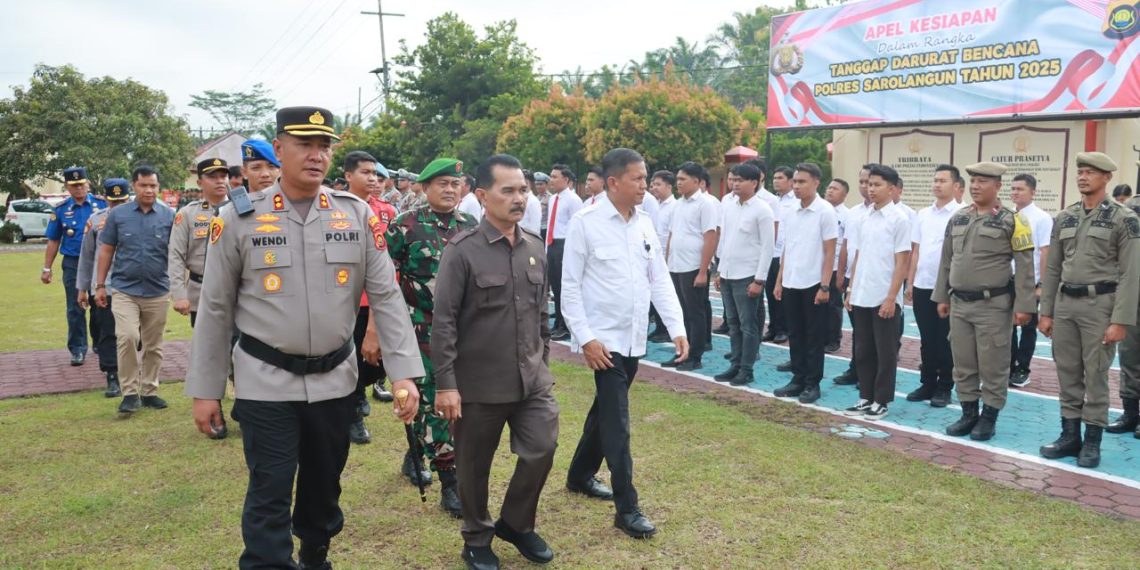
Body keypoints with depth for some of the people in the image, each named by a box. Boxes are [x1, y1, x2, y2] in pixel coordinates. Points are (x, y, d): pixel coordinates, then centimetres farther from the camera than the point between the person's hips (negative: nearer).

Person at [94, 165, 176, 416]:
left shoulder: (170, 216, 0)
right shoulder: (118, 215, 2)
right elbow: (106, 251, 7)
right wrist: (100, 285, 4)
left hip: (158, 291, 1)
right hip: (125, 289, -1)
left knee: (153, 345, 10)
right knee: (127, 337, -17)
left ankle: (149, 391, 23)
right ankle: (130, 393, -4)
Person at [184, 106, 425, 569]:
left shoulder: (358, 216, -1)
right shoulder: (238, 219, -5)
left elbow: (386, 296, -2)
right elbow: (215, 311, 0)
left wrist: (404, 372, -10)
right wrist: (204, 390, 1)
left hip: (335, 380, 3)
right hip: (265, 383, -2)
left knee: (324, 485, 19)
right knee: (269, 494, 1)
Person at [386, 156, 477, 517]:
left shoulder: (471, 227, 6)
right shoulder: (406, 225, -7)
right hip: (421, 328, -4)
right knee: (434, 401, -3)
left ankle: (417, 452, 40)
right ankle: (450, 483, 3)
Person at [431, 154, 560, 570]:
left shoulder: (535, 247, 5)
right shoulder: (462, 250, -12)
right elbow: (443, 321, -13)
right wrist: (445, 383, -15)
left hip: (532, 377, 5)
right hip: (479, 382, -5)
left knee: (543, 448, 5)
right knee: (475, 463, 9)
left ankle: (516, 524, 31)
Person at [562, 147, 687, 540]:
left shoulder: (645, 225, 6)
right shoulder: (586, 224, -11)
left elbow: (660, 280, 8)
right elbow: (571, 286, -11)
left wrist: (677, 328, 0)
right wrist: (585, 338, -17)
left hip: (634, 338, 7)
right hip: (603, 339, -7)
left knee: (605, 411, 19)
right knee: (617, 421, -6)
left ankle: (581, 475, 39)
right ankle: (627, 508, 2)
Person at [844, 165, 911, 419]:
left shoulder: (899, 219, -9)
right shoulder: (867, 218, 10)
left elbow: (902, 262, -11)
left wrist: (891, 298, -15)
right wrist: (851, 291, 12)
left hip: (884, 299, -6)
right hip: (861, 297, 7)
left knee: (885, 353, 4)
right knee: (862, 351, 12)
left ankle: (881, 401, 13)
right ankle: (866, 397, 22)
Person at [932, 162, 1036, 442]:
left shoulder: (1011, 220, -6)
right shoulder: (957, 218, 9)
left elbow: (1024, 265, -8)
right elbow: (946, 260, 14)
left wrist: (1023, 305, -12)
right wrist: (942, 296, 12)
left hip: (994, 305, -5)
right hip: (959, 304, 5)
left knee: (992, 365, 4)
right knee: (963, 364, 10)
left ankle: (989, 417, 16)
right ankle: (968, 413, 23)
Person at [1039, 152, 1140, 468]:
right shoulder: (1064, 217, 9)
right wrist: (1045, 312, 8)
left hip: (1099, 303, -5)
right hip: (1065, 302, 5)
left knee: (1095, 375, 2)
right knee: (1067, 374, 10)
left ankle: (1092, 441, 13)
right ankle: (1070, 435, 21)